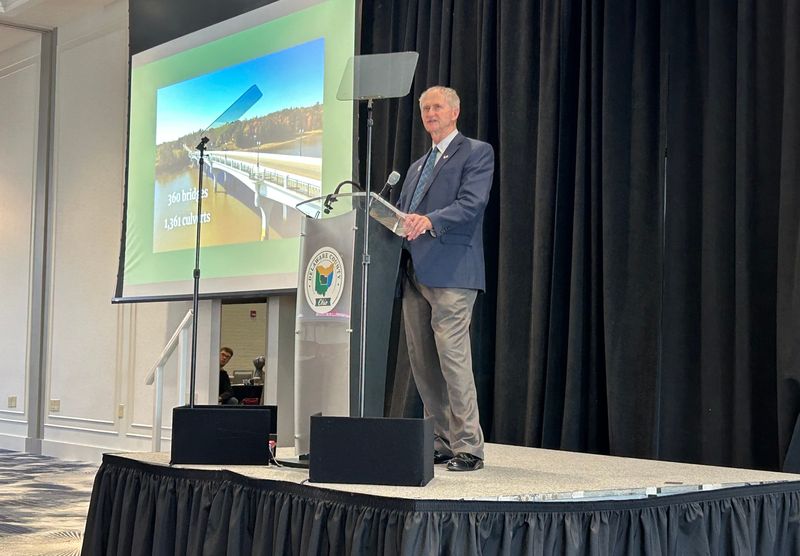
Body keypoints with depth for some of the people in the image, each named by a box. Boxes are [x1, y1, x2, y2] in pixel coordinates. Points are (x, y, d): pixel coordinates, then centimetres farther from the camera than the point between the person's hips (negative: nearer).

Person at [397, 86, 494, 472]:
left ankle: (468, 448, -7)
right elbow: (402, 213, 23)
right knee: (422, 363, 7)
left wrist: (429, 221, -28)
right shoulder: (417, 166, 28)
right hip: (415, 273, 8)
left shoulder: (477, 153, 3)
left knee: (452, 358, -13)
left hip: (451, 272, -8)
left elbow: (471, 203, -13)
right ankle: (441, 443, 14)